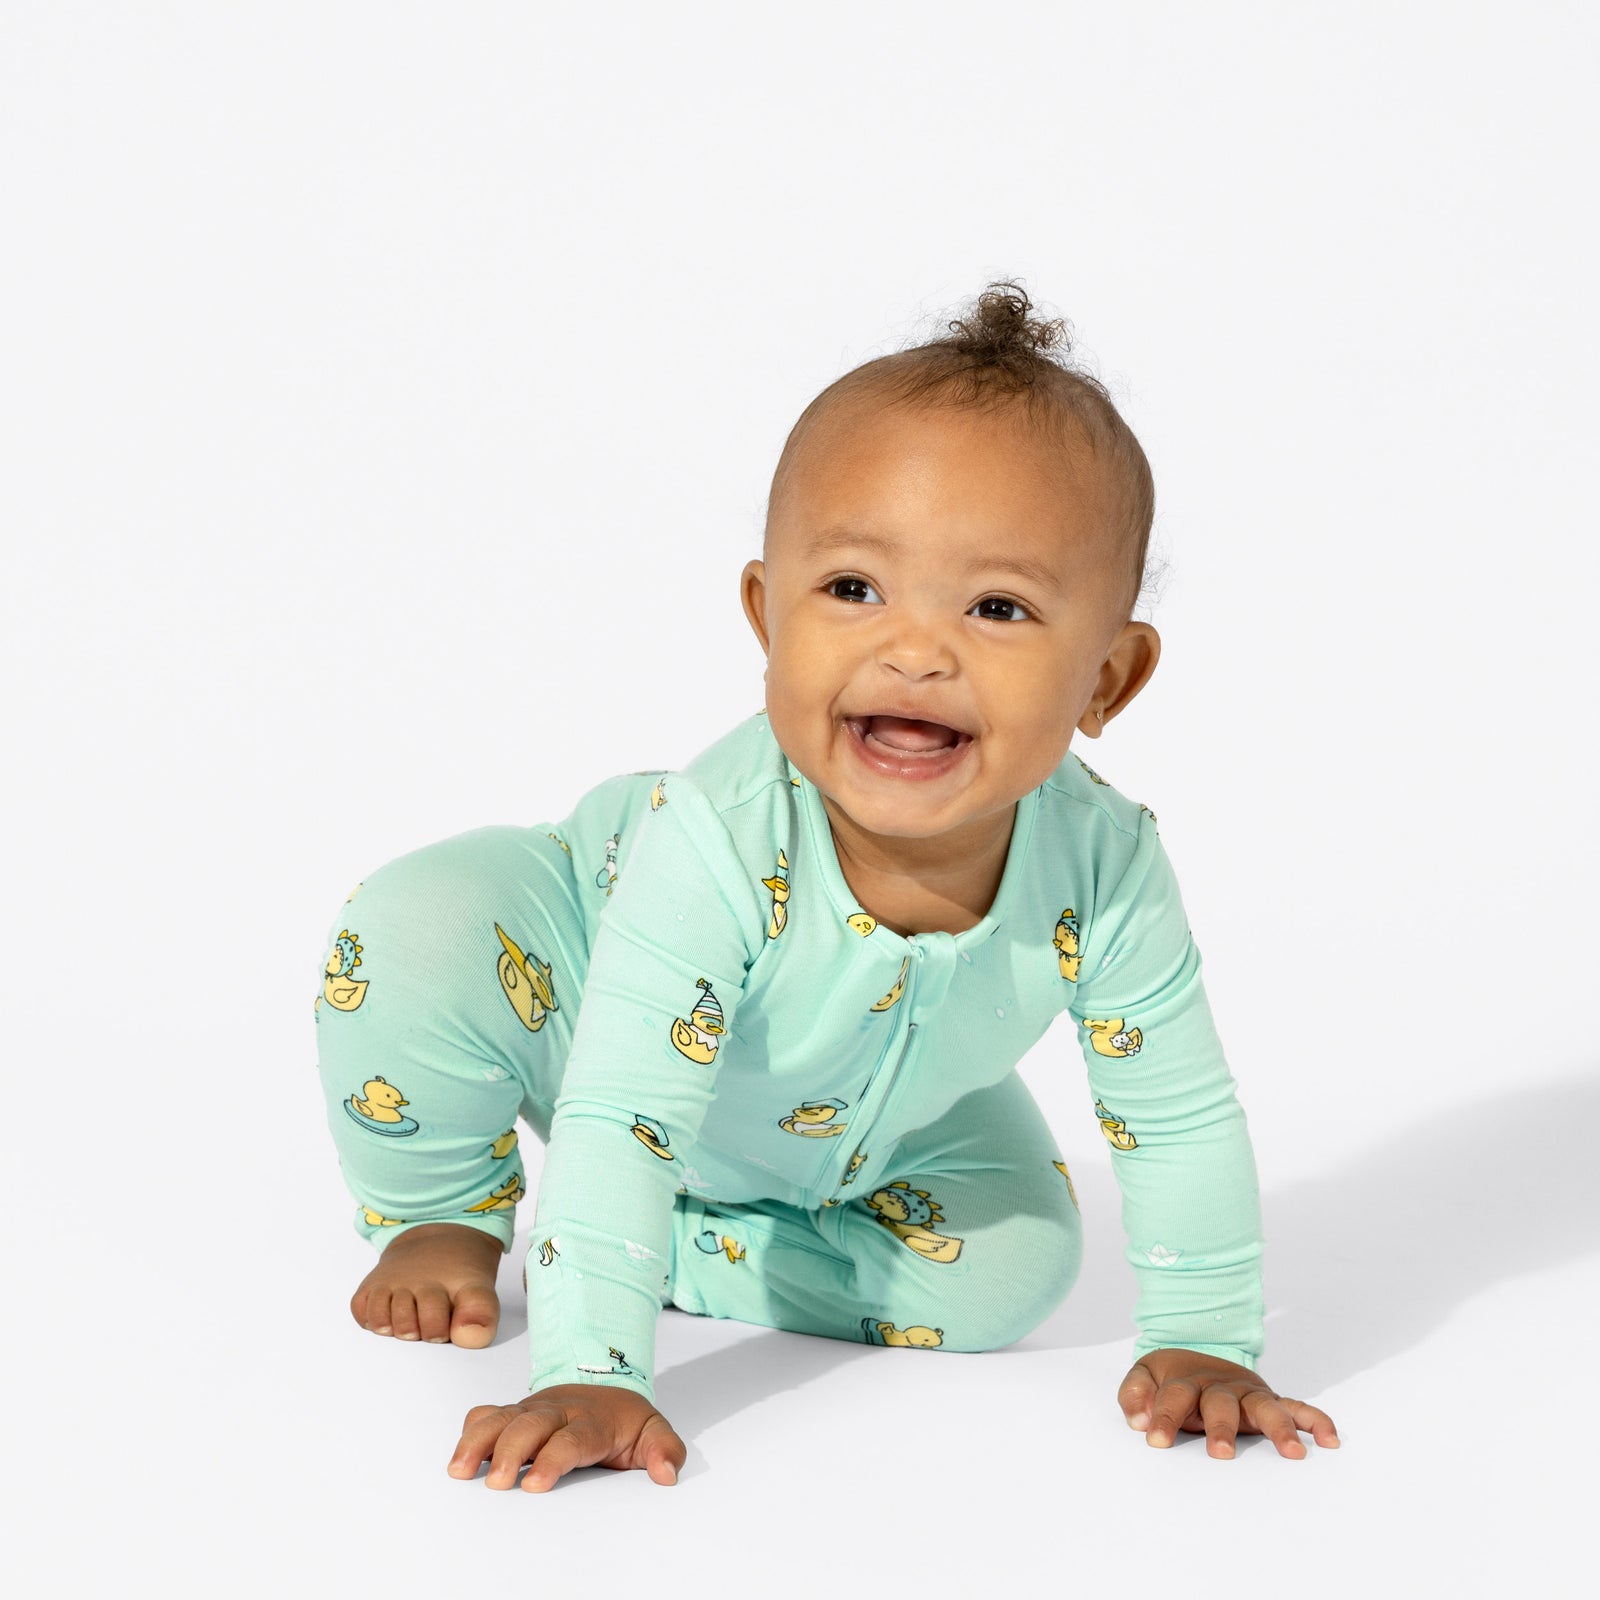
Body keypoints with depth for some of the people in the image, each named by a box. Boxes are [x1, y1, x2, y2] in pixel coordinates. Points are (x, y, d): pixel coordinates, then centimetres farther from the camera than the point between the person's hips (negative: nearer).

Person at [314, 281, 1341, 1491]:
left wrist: (1203, 1344, -17)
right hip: (591, 958, -4)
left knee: (1012, 1269, -9)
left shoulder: (1105, 869, -35)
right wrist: (590, 1377, -46)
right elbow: (617, 1125, -42)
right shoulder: (716, 844, -45)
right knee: (416, 936, -30)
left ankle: (691, 1251, 4)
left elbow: (1181, 1118, -19)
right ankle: (448, 1219, -1)